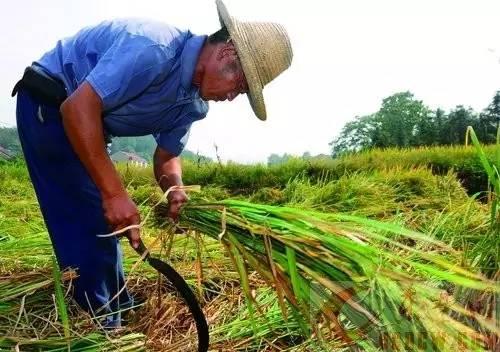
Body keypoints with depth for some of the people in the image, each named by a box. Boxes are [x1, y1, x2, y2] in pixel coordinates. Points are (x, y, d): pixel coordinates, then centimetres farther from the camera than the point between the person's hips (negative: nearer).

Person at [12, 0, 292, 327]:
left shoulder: (195, 103, -3)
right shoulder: (155, 49, -32)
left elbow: (166, 155, 5)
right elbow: (78, 108, -35)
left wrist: (176, 191, -17)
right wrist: (114, 192, -35)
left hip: (88, 124, 9)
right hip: (49, 105, -9)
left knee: (106, 223, 15)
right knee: (88, 225, -8)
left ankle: (119, 312, 31)